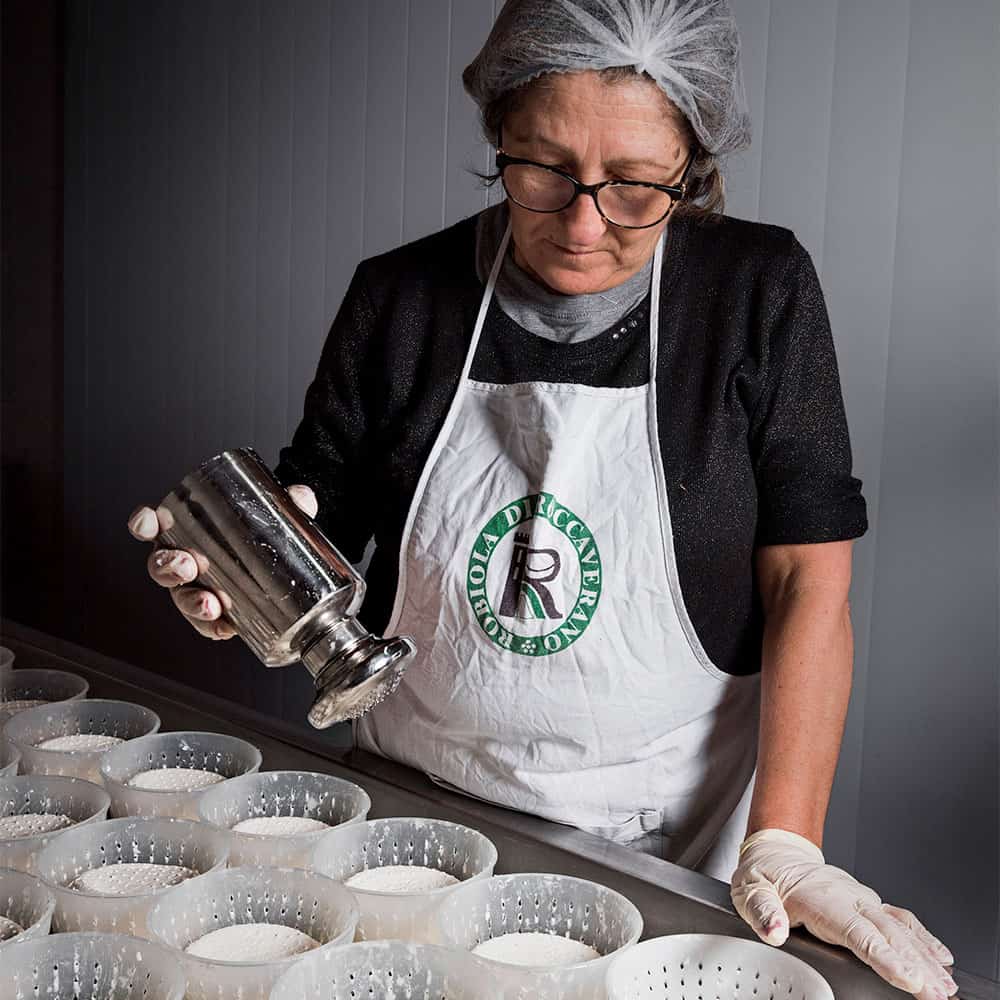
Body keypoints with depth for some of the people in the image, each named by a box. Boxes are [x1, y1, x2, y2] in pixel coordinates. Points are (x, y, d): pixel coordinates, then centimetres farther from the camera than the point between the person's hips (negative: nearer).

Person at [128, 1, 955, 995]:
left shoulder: (759, 291, -9)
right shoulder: (400, 297, -4)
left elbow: (807, 582, -10)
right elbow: (320, 549, 1)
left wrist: (783, 843, -17)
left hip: (666, 829, -1)